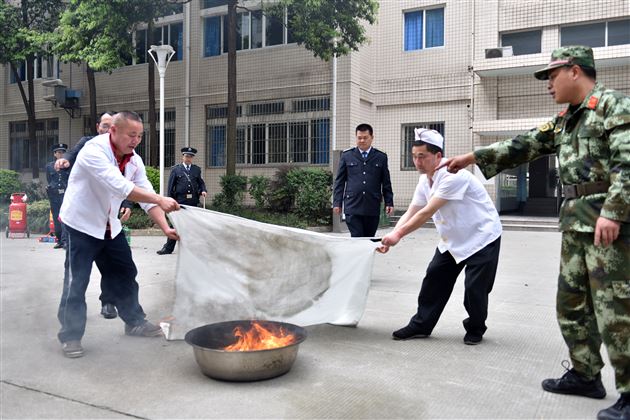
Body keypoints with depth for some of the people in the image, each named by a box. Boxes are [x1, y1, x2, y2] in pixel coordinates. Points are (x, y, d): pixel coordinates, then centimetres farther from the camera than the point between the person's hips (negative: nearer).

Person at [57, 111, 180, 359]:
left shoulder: (134, 160, -4)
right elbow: (120, 186, -39)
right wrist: (160, 200, -45)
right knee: (76, 282, -4)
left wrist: (165, 228, -19)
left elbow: (146, 196, -7)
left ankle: (135, 322, 28)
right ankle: (70, 336, 11)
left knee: (126, 273, 12)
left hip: (110, 225, 7)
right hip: (82, 224, -7)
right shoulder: (94, 151, -26)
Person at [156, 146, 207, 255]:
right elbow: (171, 186, 3)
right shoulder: (175, 169, 6)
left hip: (193, 202, 2)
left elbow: (201, 182, 16)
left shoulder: (197, 169, 13)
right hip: (180, 201, -2)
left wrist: (203, 190, -6)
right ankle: (168, 248, 6)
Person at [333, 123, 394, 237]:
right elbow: (339, 181, 8)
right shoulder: (347, 155, 8)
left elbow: (386, 183, 12)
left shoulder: (381, 157, 10)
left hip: (373, 207, 1)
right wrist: (337, 202, 2)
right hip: (353, 206, -1)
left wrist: (389, 203, 5)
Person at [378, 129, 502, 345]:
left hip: (482, 237, -8)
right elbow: (410, 213, -3)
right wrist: (391, 237, -16)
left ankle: (475, 329, 20)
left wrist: (399, 234, -31)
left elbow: (428, 212, -32)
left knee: (475, 287, -5)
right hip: (453, 240, 8)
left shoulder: (453, 176, -29)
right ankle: (421, 325, 16)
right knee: (434, 280, 5)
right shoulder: (424, 181, -2)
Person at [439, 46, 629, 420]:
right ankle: (585, 374, 26)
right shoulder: (565, 120, 18)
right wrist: (473, 158, 11)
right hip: (576, 222, 9)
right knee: (571, 303, 13)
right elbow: (524, 145, 17)